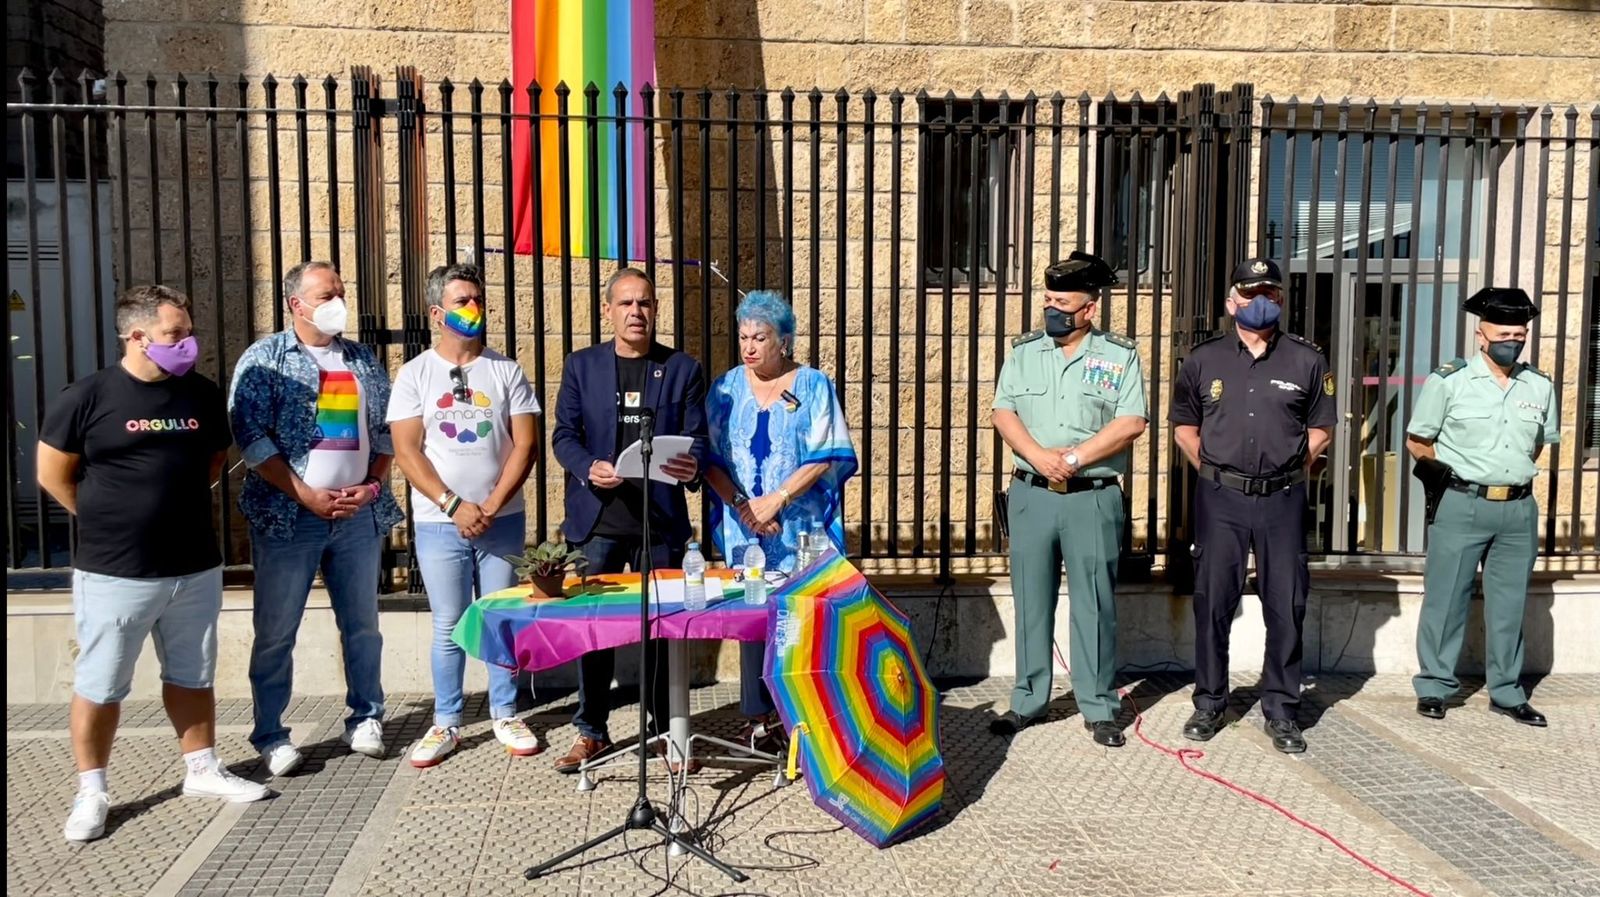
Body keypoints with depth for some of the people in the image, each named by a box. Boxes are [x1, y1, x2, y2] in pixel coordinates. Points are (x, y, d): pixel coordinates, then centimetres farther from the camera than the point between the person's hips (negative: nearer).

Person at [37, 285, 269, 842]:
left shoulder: (203, 395, 2)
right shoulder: (87, 397, -9)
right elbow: (53, 474, -1)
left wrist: (178, 504, 10)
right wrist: (108, 521, 3)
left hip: (195, 570, 4)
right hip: (113, 574, -4)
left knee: (192, 677, 16)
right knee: (99, 687, 7)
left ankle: (202, 770, 29)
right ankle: (91, 792, 22)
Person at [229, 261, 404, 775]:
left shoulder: (364, 361, 12)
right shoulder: (265, 359, -1)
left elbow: (385, 431, 14)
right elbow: (251, 437, -9)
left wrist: (372, 485, -2)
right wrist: (308, 496, -13)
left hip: (359, 515, 4)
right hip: (289, 516, -3)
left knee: (362, 624, 10)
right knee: (276, 631, 3)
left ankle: (365, 719, 24)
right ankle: (270, 736, 15)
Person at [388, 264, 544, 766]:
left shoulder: (506, 371, 4)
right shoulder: (415, 374, 2)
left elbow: (524, 445, -1)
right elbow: (406, 451, -4)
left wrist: (492, 506, -10)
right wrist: (454, 505, -12)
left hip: (502, 520, 1)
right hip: (439, 523, -1)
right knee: (448, 627, 5)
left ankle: (505, 716, 20)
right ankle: (445, 724, 17)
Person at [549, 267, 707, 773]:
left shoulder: (683, 369, 7)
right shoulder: (581, 366, 8)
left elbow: (696, 437, 3)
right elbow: (564, 435, 4)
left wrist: (692, 466, -19)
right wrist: (588, 468, -16)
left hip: (661, 518, 0)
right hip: (598, 516, 0)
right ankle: (591, 731, 19)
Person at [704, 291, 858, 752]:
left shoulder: (813, 386, 1)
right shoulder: (727, 388, 8)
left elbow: (826, 458, -6)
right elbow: (710, 458, 4)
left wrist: (777, 499, -15)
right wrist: (741, 502, -11)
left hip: (801, 530, -2)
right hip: (745, 528, 2)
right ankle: (759, 717, 12)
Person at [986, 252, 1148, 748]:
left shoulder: (1119, 355, 2)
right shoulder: (1024, 351, 9)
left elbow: (1131, 423, -7)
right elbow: (1003, 413, 1)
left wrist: (1074, 458, -14)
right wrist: (1041, 458, -15)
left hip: (1093, 498, -2)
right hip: (1031, 496, 2)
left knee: (1094, 605, 3)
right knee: (1031, 601, 8)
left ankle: (1099, 708, 14)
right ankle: (1028, 701, 18)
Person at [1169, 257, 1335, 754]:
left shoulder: (1306, 360, 4)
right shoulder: (1204, 359, 5)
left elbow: (1320, 429, 12)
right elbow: (1184, 427, 13)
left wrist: (1290, 468, 4)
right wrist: (1213, 469, 6)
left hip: (1282, 498, 0)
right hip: (1220, 497, 0)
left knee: (1286, 606, 4)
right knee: (1212, 602, 5)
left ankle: (1281, 711, 16)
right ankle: (1209, 703, 18)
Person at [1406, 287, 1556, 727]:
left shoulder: (1540, 387, 6)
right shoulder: (1449, 381, -7)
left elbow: (1543, 441, 22)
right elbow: (1417, 441, 0)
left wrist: (1515, 472, 13)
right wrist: (1459, 472, 3)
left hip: (1518, 509, 4)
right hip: (1462, 506, -4)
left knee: (1509, 604, 11)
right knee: (1446, 599, 1)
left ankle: (1507, 692, 23)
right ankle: (1434, 686, 13)